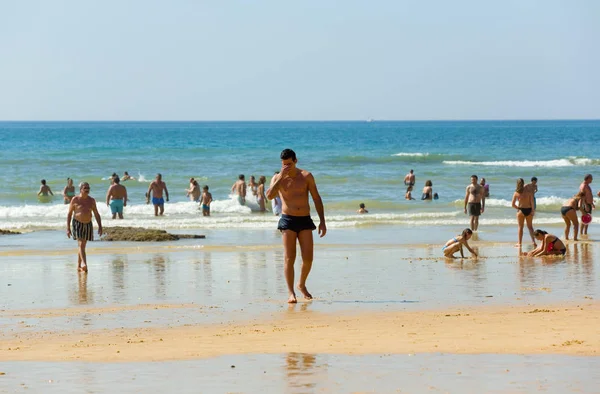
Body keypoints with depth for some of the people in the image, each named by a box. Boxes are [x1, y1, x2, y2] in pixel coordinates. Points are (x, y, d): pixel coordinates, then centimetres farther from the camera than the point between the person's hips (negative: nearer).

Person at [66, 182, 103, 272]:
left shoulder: (91, 200, 5)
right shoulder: (75, 200, -5)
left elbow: (96, 214, 8)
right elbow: (69, 214, -2)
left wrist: (100, 227, 0)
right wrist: (68, 228, -8)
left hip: (88, 225, 4)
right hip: (77, 224, -4)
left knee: (82, 246, 11)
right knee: (81, 244, -19)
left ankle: (78, 266, 23)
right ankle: (84, 264, -33)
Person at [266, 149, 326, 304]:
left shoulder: (306, 176, 5)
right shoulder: (278, 178, 4)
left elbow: (317, 199, 7)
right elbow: (270, 196, -15)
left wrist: (322, 221, 1)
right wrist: (281, 177, -18)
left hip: (305, 221, 1)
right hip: (288, 220, -1)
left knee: (308, 258, -3)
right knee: (289, 258, -9)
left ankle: (302, 284, 22)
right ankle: (291, 293, -8)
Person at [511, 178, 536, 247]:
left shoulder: (516, 193, -5)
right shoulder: (529, 191, -5)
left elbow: (513, 204, -5)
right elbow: (532, 201, -9)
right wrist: (533, 210, -3)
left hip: (521, 210, -1)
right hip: (528, 210, 1)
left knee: (520, 227, 10)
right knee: (530, 226, 13)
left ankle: (519, 243, 13)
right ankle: (533, 241, 5)